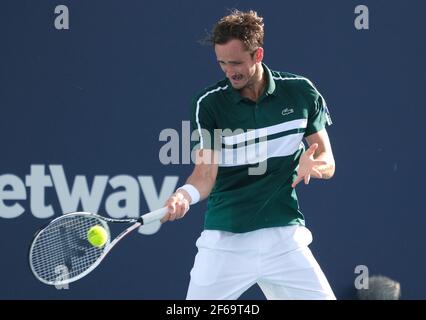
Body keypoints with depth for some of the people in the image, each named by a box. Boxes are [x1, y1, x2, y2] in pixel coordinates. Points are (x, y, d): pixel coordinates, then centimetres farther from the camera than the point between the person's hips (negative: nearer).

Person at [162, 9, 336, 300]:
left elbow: (327, 163, 8)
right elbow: (205, 172, -9)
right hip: (224, 241, -1)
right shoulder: (209, 104, -3)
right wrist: (185, 195, -31)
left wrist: (311, 165, -16)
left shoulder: (300, 92, 2)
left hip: (283, 239, 1)